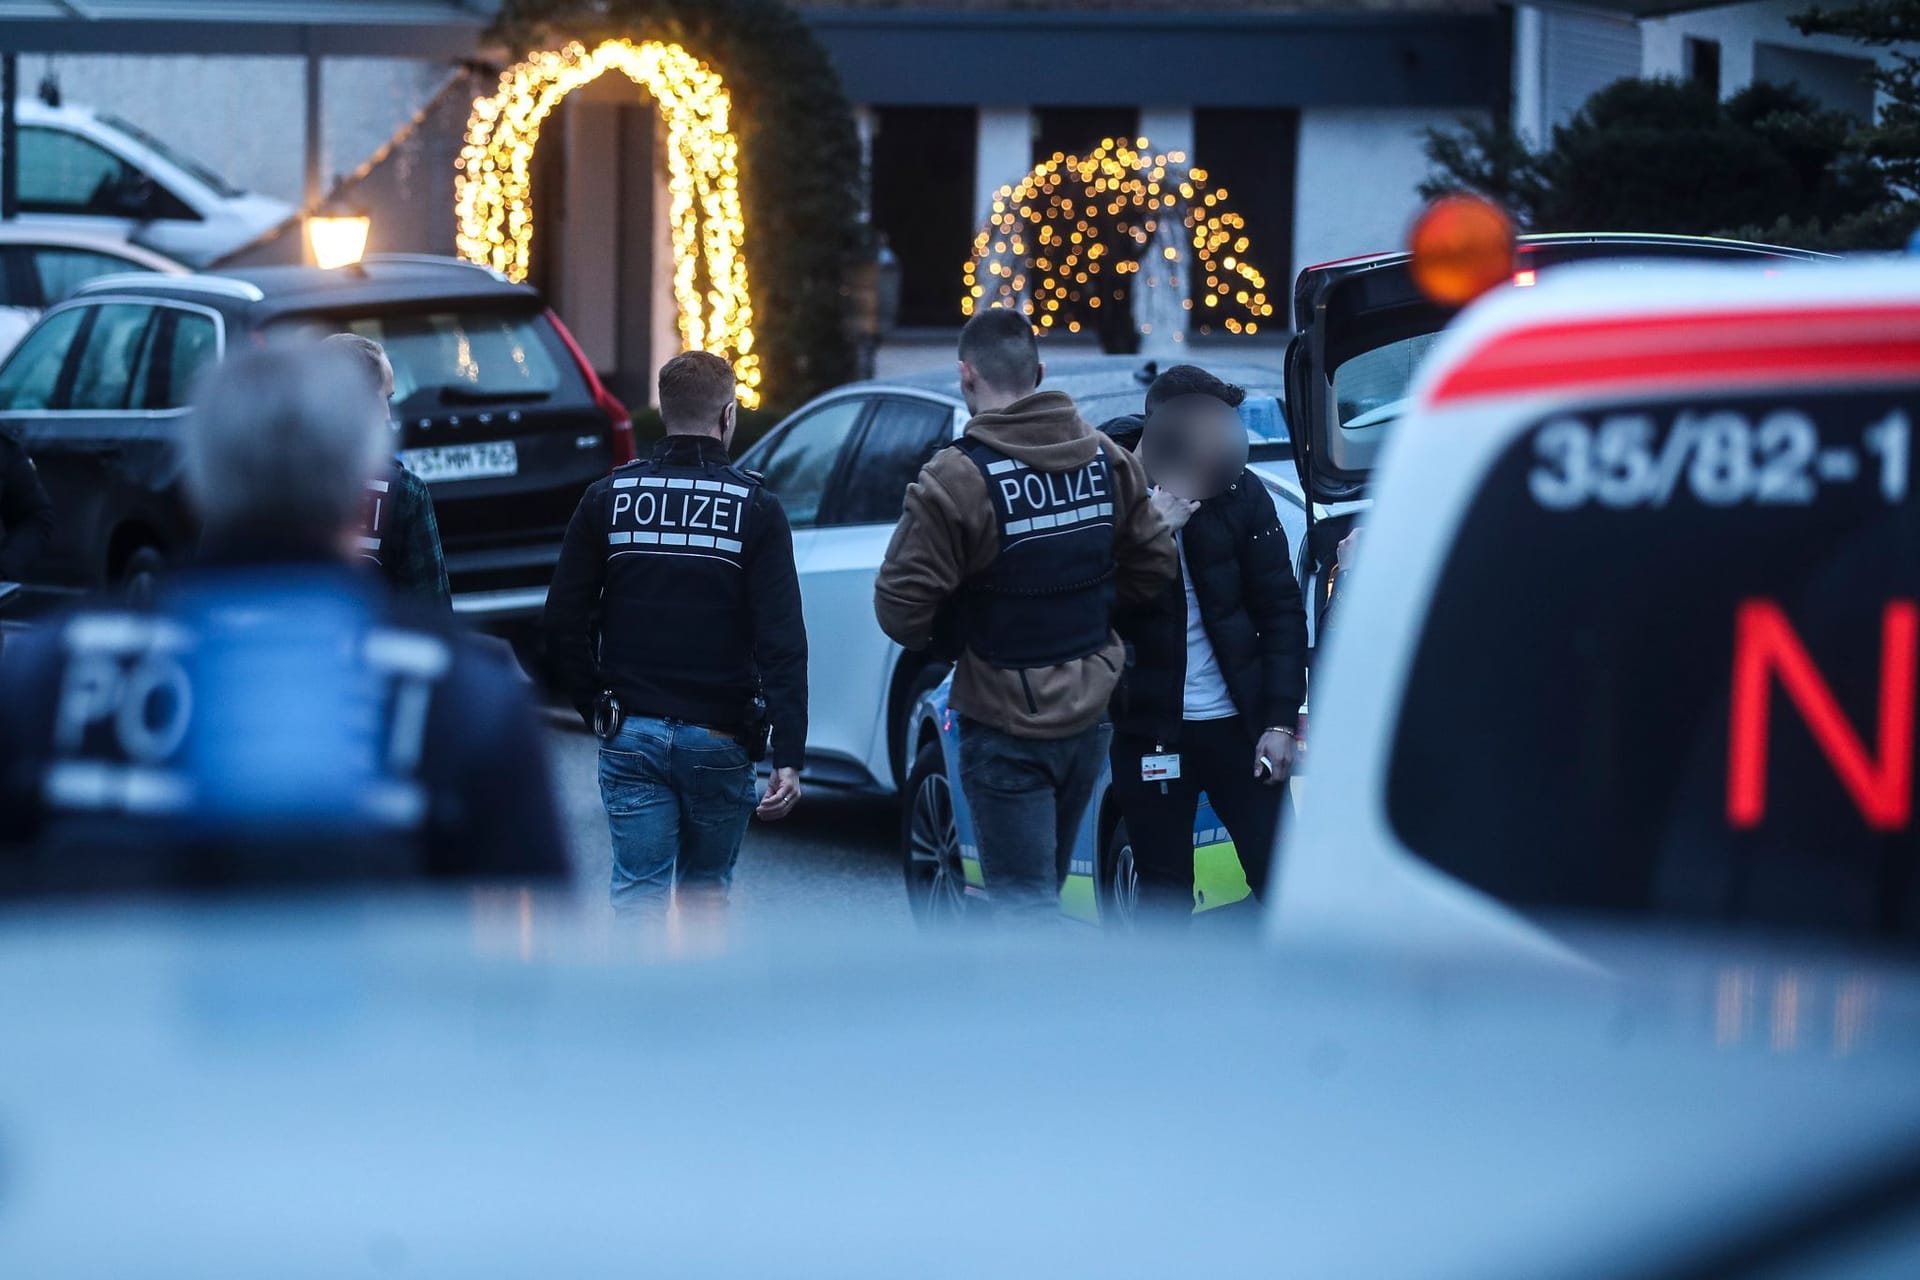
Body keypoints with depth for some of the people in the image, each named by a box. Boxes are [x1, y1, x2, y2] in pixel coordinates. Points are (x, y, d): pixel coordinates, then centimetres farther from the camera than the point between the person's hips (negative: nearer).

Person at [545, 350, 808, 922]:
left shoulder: (609, 497, 2)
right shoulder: (757, 509, -5)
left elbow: (564, 622, 1)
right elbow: (783, 641, -11)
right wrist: (789, 756, -13)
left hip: (631, 736, 1)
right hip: (720, 739, -1)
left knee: (640, 896, 0)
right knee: (706, 890, 17)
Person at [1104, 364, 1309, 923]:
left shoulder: (1240, 491, -2)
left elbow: (1282, 609, 2)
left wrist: (1280, 720, -5)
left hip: (1238, 724, 1)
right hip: (1149, 727, -1)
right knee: (1164, 898, 6)